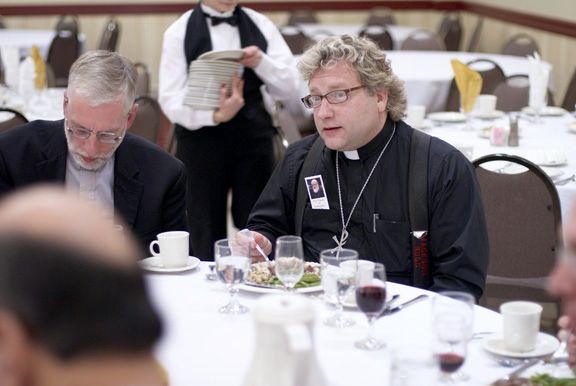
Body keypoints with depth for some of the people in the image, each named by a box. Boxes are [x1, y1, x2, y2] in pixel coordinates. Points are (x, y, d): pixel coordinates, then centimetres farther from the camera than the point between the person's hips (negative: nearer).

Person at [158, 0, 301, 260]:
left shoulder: (260, 26, 6)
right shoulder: (180, 32, -1)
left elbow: (291, 89, 4)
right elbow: (170, 99, -8)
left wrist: (261, 62, -14)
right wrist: (215, 115, -24)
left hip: (253, 140, 2)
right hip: (201, 141, -2)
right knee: (205, 241, 4)